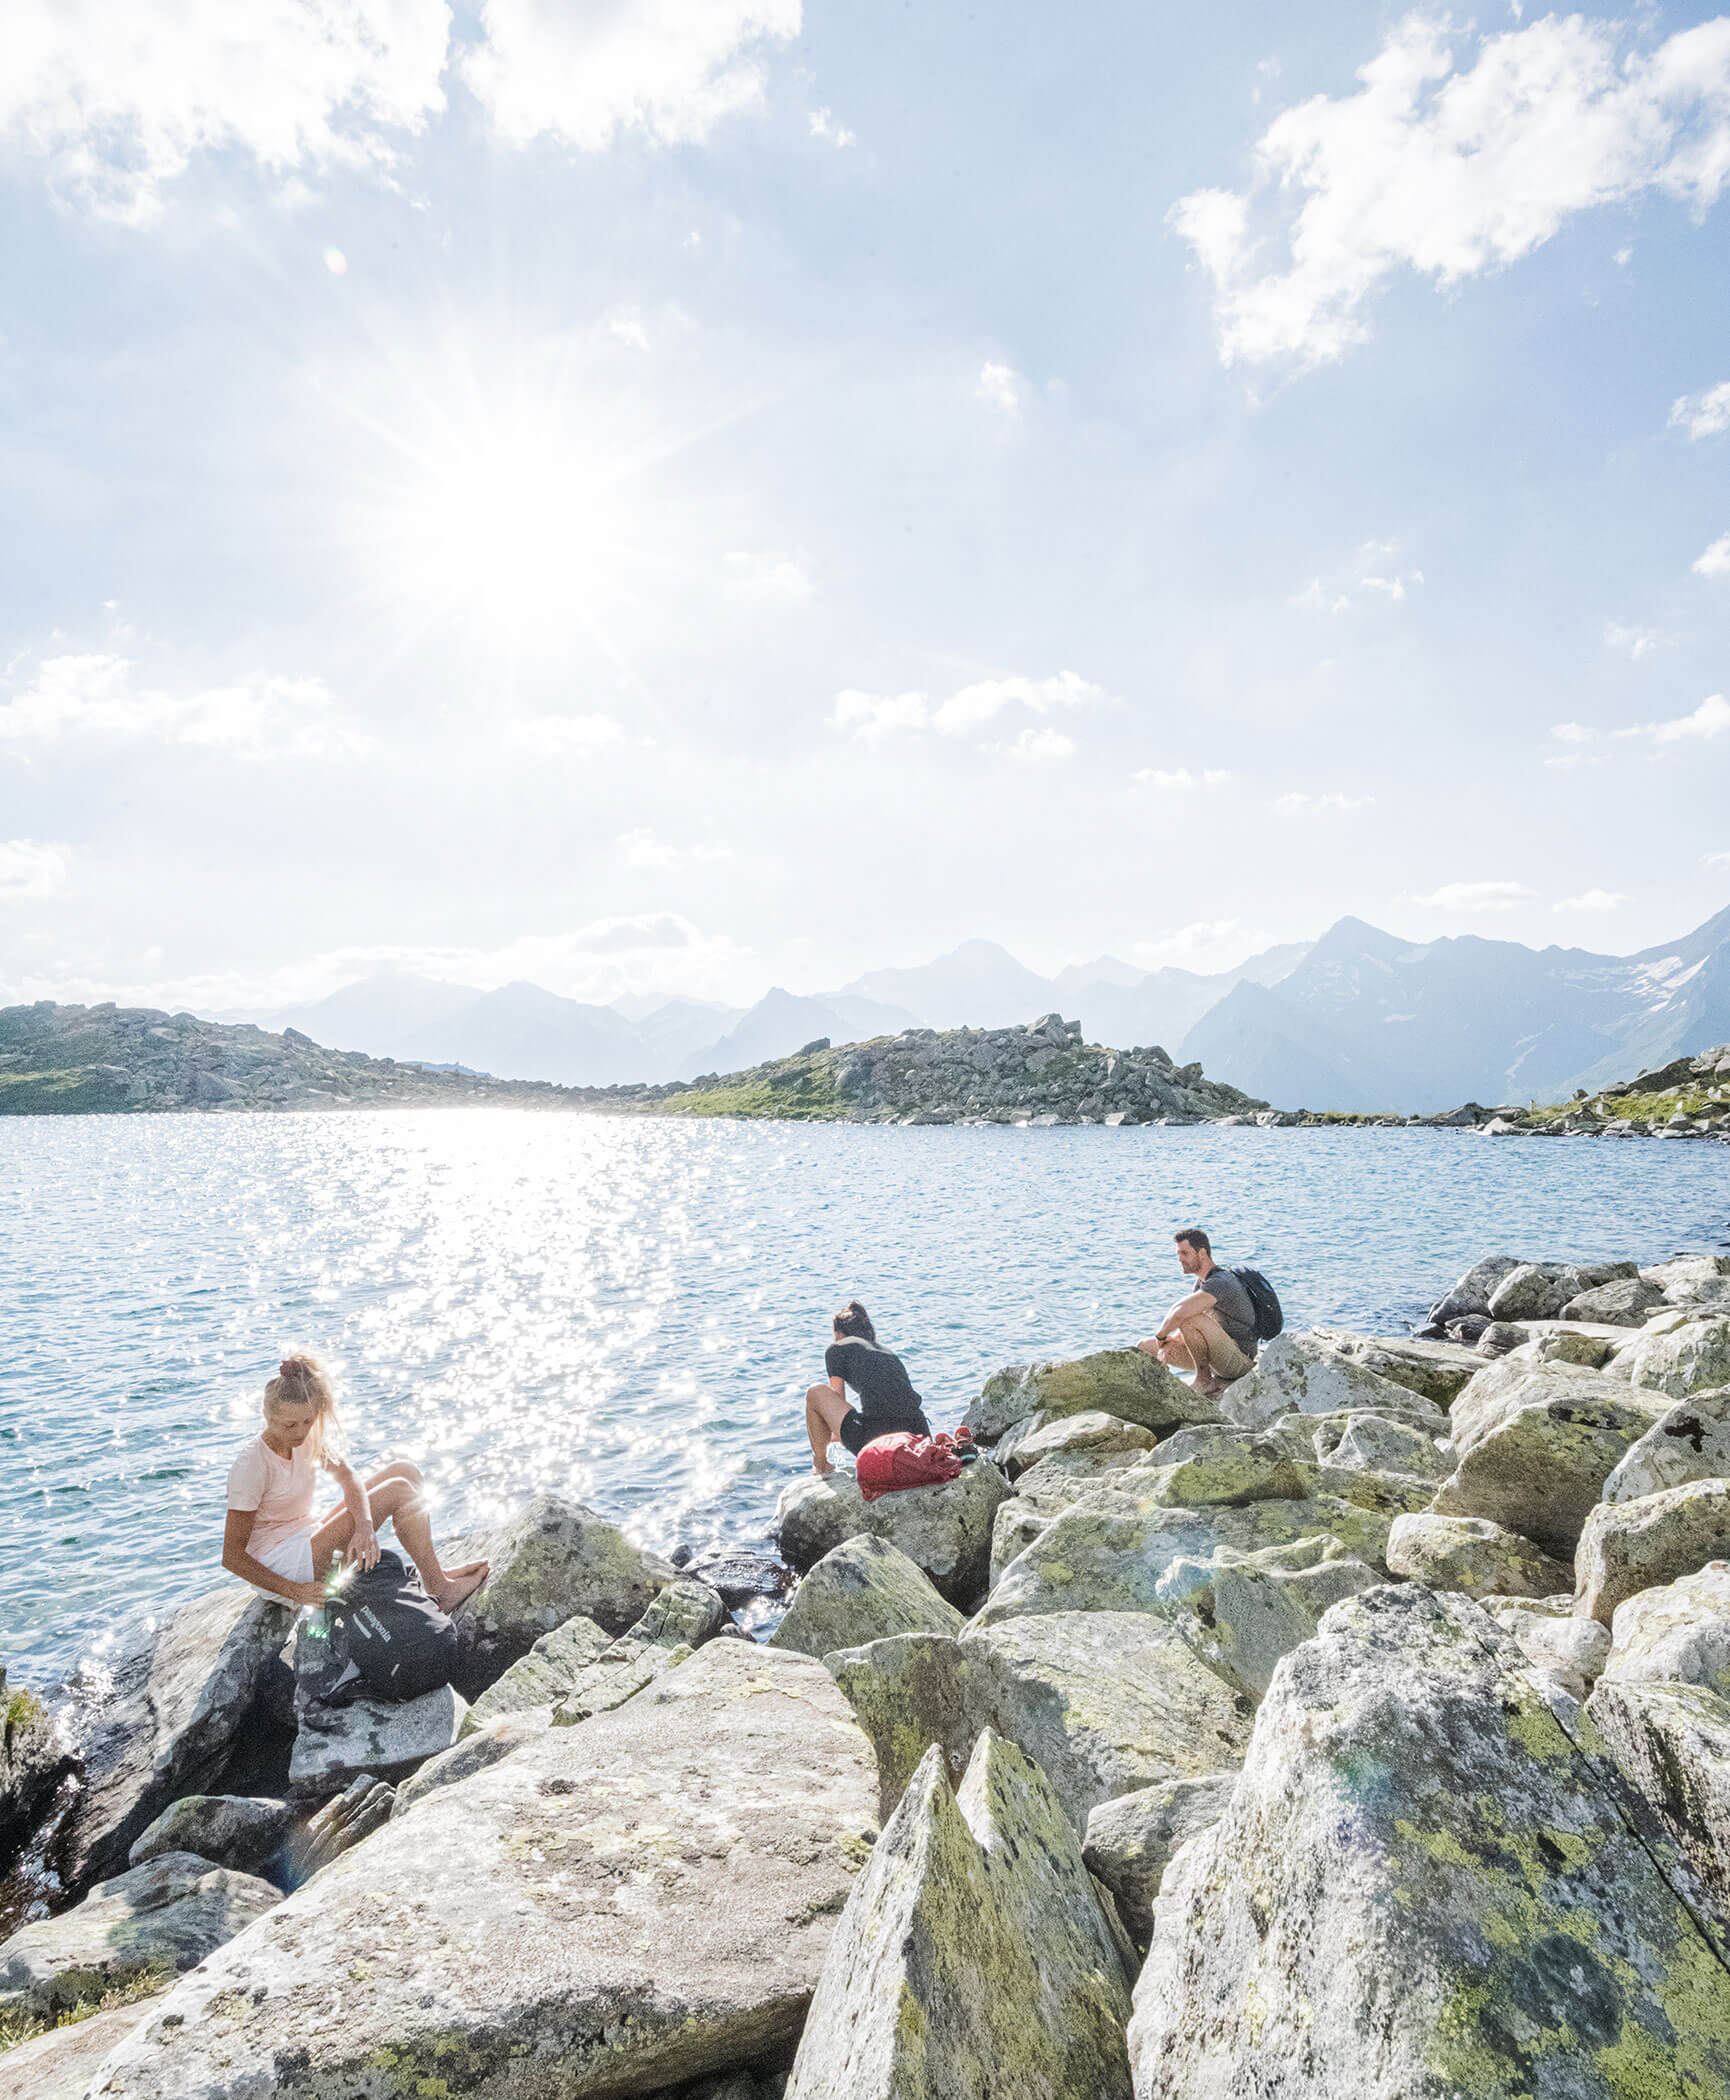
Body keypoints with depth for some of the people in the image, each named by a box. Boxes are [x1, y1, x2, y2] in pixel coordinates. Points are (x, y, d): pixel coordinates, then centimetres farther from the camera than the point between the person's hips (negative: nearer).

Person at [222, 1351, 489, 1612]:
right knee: (398, 1490, -18)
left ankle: (431, 1570, -7)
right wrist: (294, 1591, -27)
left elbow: (346, 1475, -13)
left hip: (307, 1543, 8)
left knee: (403, 1470, -2)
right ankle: (440, 1590, -13)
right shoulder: (251, 1467, -22)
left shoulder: (307, 1437, 0)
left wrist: (364, 1526, -32)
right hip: (279, 1569, -8)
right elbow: (231, 1557, -21)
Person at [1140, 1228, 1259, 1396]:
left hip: (1239, 1360, -10)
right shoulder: (1202, 1281, 9)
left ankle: (1204, 1381, -13)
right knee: (1145, 1347, 8)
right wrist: (1170, 1341, -9)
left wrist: (1161, 1335, -20)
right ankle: (1220, 1379, 6)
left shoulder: (1219, 1282, -24)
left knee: (1191, 1319, -35)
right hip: (1221, 1356, 10)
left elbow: (1181, 1313, -38)